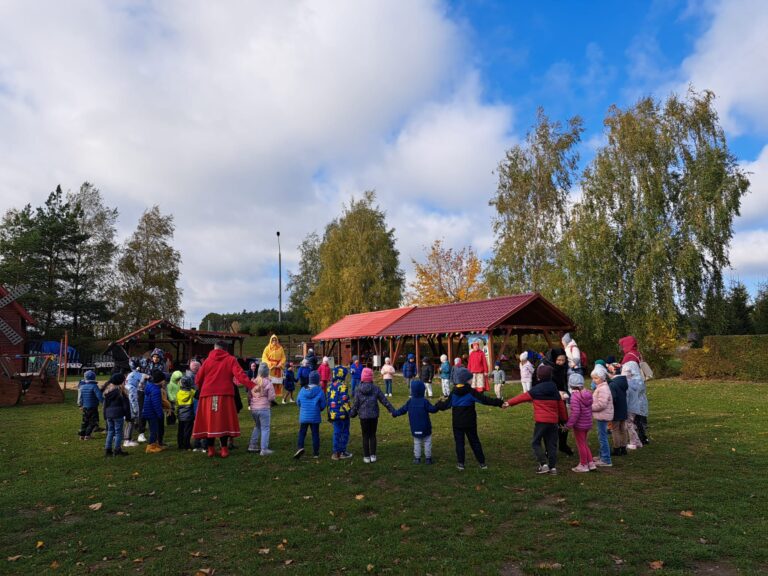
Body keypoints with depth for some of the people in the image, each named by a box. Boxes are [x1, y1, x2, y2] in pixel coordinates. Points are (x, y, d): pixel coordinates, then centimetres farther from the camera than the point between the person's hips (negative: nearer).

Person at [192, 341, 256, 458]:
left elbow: (198, 379, 8)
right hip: (225, 395, -2)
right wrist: (251, 385, -17)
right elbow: (239, 375, -11)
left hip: (208, 396, 2)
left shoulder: (208, 360, 9)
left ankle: (211, 449, 14)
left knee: (210, 421, 10)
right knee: (224, 421, 5)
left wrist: (200, 389, 27)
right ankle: (224, 449, 4)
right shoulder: (231, 360, 3)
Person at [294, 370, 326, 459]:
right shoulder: (319, 391, -11)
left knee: (302, 433, 11)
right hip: (315, 417, -1)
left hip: (303, 416, 2)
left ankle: (300, 447, -11)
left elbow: (298, 402, 5)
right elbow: (323, 405, -6)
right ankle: (316, 453, 14)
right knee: (315, 434, 8)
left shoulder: (302, 390, -3)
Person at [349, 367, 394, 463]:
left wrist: (352, 414, 11)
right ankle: (373, 455, 15)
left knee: (365, 436, 8)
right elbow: (384, 401, -4)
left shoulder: (359, 390, -7)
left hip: (363, 416, -1)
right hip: (374, 416, 1)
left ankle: (366, 457, 12)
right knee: (373, 435, 13)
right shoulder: (376, 389, -5)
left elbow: (356, 404, -4)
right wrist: (392, 410, 3)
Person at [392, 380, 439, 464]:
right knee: (427, 442, 9)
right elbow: (432, 409, -13)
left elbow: (402, 410, 4)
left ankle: (417, 458, 15)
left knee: (417, 443, 14)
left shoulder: (410, 401, -3)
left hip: (414, 428, 3)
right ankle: (428, 458, 12)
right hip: (425, 428, -3)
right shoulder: (424, 401, -14)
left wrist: (394, 413, 18)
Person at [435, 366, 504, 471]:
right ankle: (482, 462, 14)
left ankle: (460, 463, 8)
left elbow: (446, 405, 1)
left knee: (459, 442, 8)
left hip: (457, 423, 1)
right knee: (474, 441, 10)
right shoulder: (471, 392, -12)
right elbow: (485, 400, -18)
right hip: (470, 423, -1)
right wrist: (499, 402, -17)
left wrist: (438, 404, 21)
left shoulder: (453, 392, -2)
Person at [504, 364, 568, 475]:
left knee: (535, 442, 5)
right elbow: (561, 405, 13)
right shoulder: (554, 389, 9)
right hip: (553, 421, 5)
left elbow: (523, 397, -5)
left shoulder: (535, 390, -7)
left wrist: (509, 402, 1)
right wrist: (564, 419, 22)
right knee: (551, 444, 11)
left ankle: (543, 464, -5)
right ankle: (552, 467, 11)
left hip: (541, 421, -5)